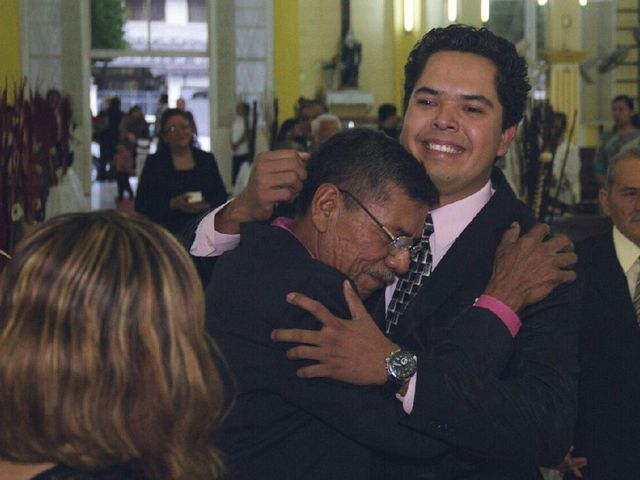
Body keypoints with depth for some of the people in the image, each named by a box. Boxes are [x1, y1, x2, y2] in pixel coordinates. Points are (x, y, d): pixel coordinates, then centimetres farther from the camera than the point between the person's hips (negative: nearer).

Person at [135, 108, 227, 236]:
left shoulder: (207, 159, 13)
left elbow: (222, 196, 11)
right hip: (168, 232, -2)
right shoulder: (154, 163, 6)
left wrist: (206, 206, -10)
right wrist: (173, 204, -14)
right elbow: (141, 205, -1)